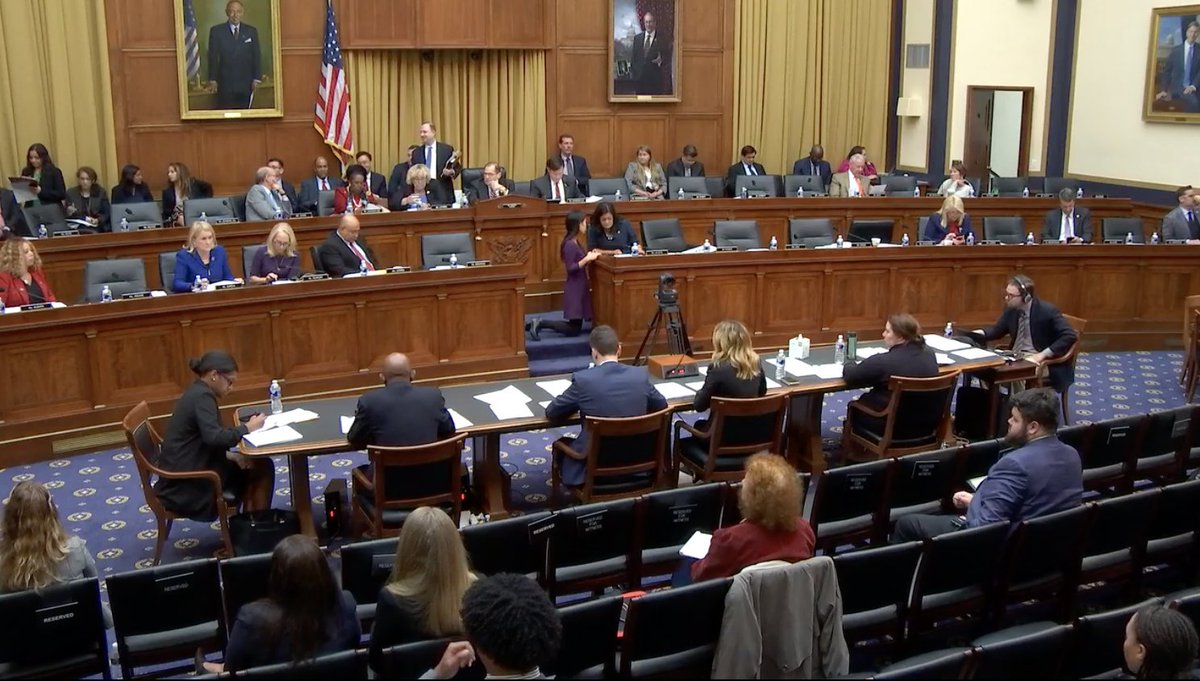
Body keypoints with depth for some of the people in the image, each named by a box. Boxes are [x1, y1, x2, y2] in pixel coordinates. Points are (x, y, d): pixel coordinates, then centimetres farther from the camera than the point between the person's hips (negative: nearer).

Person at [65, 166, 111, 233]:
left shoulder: (101, 192, 9)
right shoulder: (71, 193, 10)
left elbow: (107, 213, 4)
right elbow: (67, 215, 8)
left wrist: (98, 220, -16)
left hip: (98, 229, 0)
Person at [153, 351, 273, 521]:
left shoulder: (197, 393, 12)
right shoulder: (202, 396, -17)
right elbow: (214, 437, -29)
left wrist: (232, 456, 2)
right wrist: (247, 428, -16)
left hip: (187, 472, 9)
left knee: (259, 465, 10)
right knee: (261, 468, -5)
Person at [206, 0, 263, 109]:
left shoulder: (251, 31, 6)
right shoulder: (216, 31, 2)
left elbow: (257, 56, 6)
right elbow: (212, 57, 3)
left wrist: (257, 78, -1)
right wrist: (212, 80, -2)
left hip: (246, 84, 1)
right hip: (225, 83, -1)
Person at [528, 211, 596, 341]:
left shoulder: (575, 242, 10)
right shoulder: (570, 245, -19)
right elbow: (570, 268, -21)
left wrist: (589, 256, 5)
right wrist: (587, 259, -25)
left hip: (579, 287, 10)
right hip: (574, 289, -10)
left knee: (575, 326, 12)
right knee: (574, 330, -7)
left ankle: (538, 323, 14)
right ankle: (540, 323, -4)